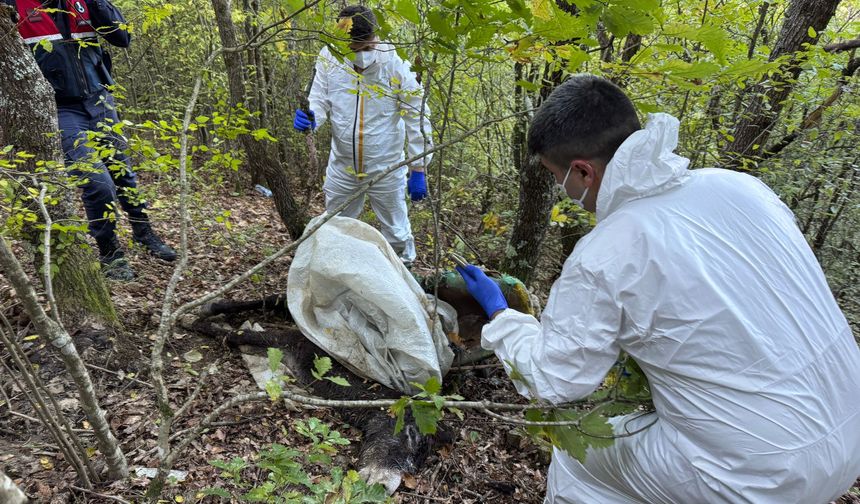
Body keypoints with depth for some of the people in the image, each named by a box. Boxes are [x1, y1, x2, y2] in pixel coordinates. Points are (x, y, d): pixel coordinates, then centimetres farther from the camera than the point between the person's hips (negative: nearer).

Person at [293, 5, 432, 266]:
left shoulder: (398, 65, -18)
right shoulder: (329, 57, -11)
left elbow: (418, 121, -14)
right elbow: (320, 100, -2)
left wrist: (418, 170, -14)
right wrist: (310, 118, -27)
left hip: (386, 169, -3)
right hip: (341, 167, 3)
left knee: (396, 233, 15)